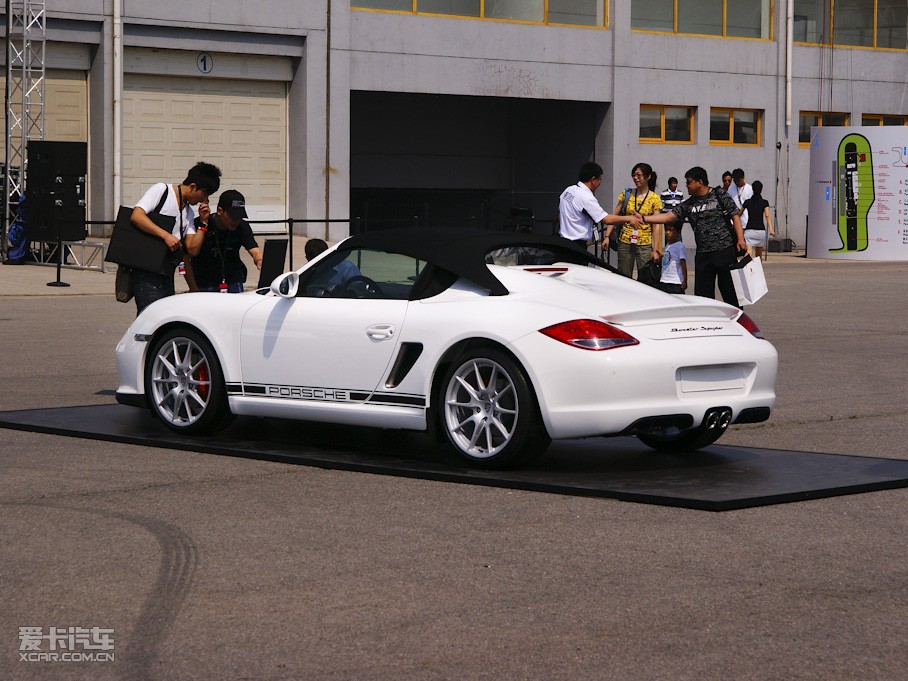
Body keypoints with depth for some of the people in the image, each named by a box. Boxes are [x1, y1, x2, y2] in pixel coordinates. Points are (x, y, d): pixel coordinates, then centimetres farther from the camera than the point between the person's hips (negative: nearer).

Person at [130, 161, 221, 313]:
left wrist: (204, 222, 1)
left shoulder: (189, 212, 19)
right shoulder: (161, 190, -2)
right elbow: (136, 216, -15)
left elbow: (192, 248, 11)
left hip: (167, 274, 8)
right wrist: (166, 235, -20)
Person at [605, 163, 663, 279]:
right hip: (625, 243, 2)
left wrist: (655, 249, -8)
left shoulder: (654, 199, -1)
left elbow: (656, 226, -3)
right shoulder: (626, 194, 5)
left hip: (645, 244, -2)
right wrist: (607, 236, -3)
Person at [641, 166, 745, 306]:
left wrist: (740, 239, -12)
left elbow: (735, 217, -1)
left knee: (728, 289, -2)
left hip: (724, 251, -5)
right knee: (702, 292, 4)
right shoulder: (688, 204, 11)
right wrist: (644, 219, -4)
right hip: (702, 255, 5)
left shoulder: (719, 196, 0)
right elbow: (669, 216, 6)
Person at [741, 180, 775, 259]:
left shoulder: (747, 202, 7)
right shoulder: (764, 202, 1)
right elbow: (767, 216, -11)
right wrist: (771, 229, -17)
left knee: (749, 253, -14)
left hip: (749, 231, 0)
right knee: (759, 255, 18)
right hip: (761, 230, 0)